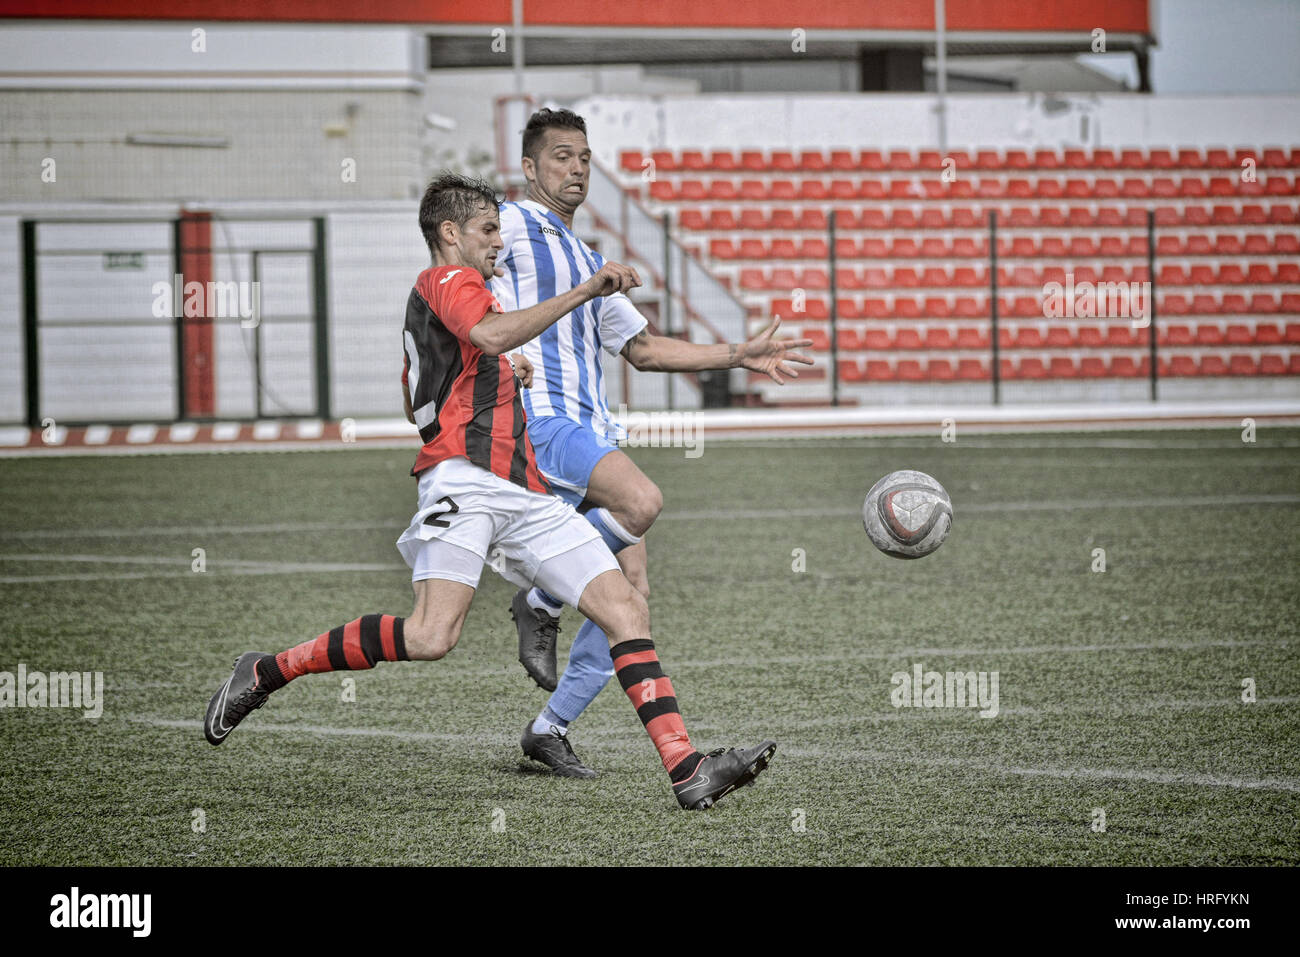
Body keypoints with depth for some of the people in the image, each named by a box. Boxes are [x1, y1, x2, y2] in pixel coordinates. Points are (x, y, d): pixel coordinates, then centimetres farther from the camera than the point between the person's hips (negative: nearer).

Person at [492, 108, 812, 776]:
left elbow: (643, 349, 32)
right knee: (640, 501, -32)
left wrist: (740, 356, 25)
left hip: (592, 432, 8)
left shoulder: (588, 261, 28)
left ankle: (551, 728, 8)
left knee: (630, 591, -2)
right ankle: (540, 603, -12)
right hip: (536, 416, -8)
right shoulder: (509, 225, 3)